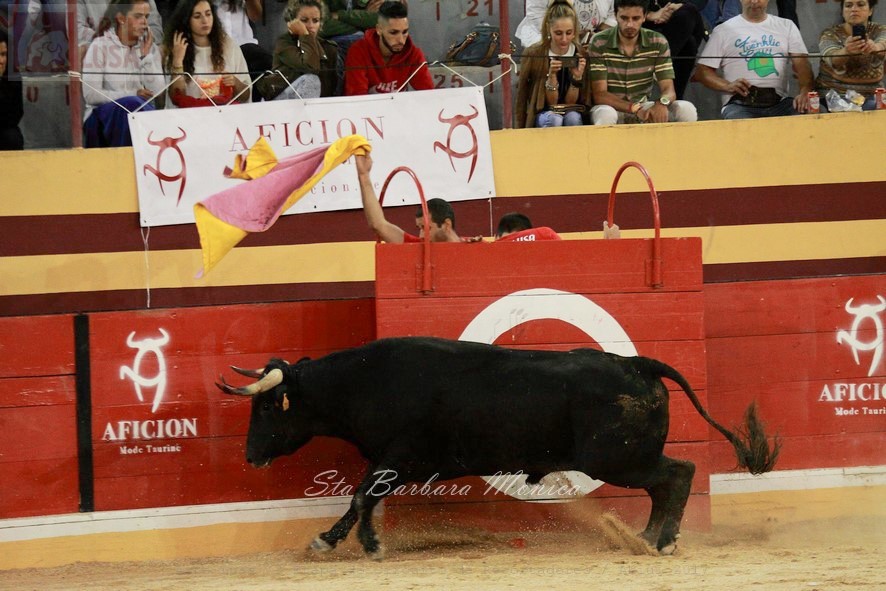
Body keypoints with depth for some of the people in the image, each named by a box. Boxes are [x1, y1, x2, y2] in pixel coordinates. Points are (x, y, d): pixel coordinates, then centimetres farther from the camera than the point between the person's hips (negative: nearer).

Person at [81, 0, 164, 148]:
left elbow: (157, 92, -2)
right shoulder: (101, 46, -2)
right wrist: (133, 95, -12)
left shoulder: (149, 47, 10)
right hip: (102, 115, -3)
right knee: (131, 104, -34)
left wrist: (146, 56, -7)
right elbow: (90, 95, -11)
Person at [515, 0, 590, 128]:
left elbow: (570, 102, -4)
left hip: (573, 113, 1)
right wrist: (551, 75, -24)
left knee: (572, 118, -33)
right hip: (542, 114, -1)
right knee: (554, 120, -35)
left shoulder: (581, 55, -6)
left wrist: (577, 77, -20)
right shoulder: (533, 54, -11)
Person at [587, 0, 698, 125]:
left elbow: (668, 90, -7)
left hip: (643, 108, 4)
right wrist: (635, 109, -31)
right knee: (606, 115, -40)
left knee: (686, 110, -21)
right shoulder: (599, 43, -12)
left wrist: (662, 102, -34)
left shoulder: (658, 43, -2)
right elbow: (600, 95, -16)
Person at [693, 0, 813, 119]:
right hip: (740, 104, -2)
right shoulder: (723, 31, 13)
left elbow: (802, 64, 6)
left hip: (778, 102, 2)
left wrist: (805, 92, -16)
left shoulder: (786, 26, 18)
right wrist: (728, 86, -11)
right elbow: (702, 71, 10)